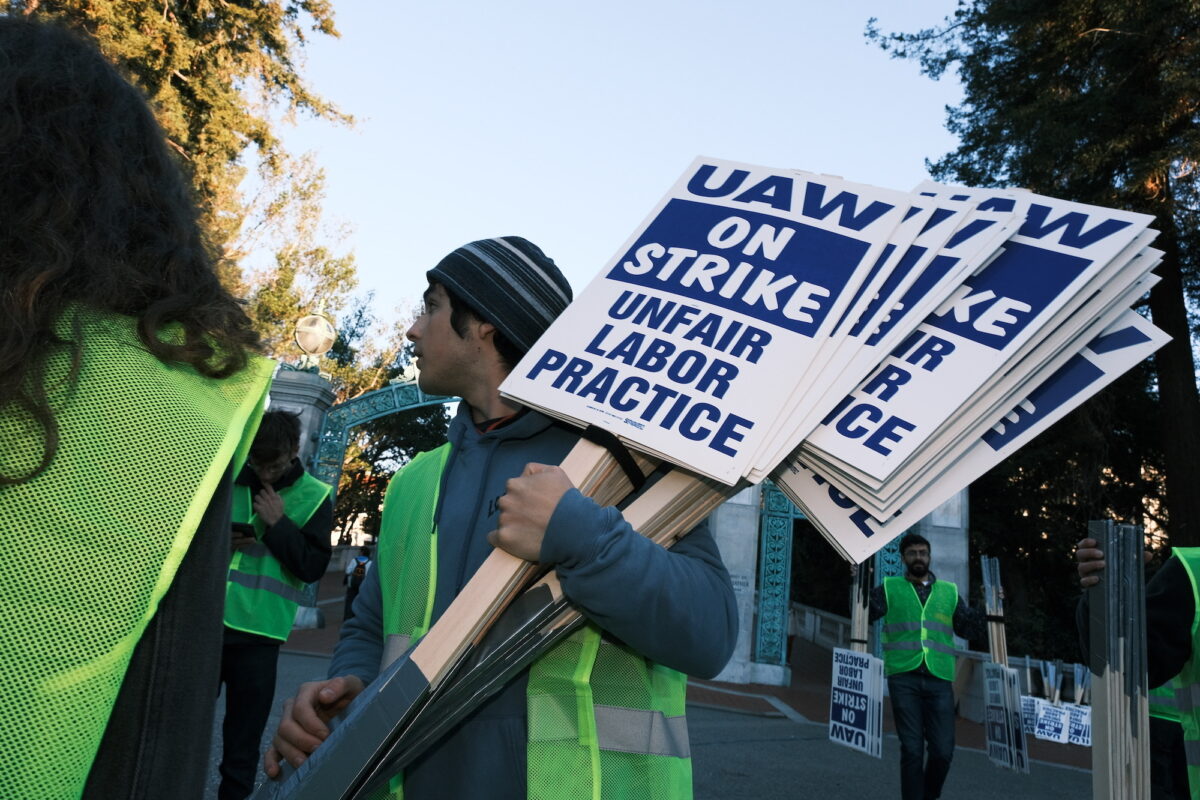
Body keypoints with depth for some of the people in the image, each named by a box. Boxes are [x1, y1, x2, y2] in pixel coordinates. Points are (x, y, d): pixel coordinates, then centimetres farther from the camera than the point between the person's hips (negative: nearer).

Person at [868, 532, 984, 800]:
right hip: (903, 678, -2)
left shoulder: (949, 592, 16)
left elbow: (971, 629, 18)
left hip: (939, 680, 2)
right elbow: (861, 615, 1)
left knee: (943, 750, 1)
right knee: (912, 750, 0)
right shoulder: (890, 588, 9)